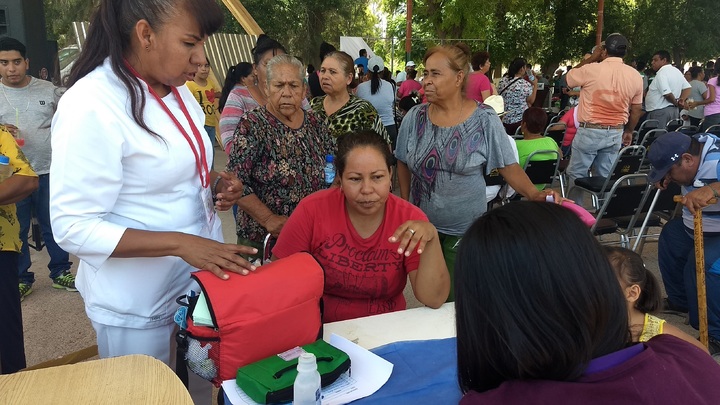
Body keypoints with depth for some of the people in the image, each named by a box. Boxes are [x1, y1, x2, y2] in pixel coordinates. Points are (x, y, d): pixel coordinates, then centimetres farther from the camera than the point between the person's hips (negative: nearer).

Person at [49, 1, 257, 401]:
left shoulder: (176, 89, 1)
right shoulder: (92, 106, -24)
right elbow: (73, 227, -23)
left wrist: (215, 183, -4)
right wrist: (180, 243, -30)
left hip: (200, 274, 7)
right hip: (137, 302, -7)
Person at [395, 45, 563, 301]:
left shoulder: (485, 119, -10)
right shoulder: (415, 117, -3)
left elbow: (508, 166, -9)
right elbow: (403, 164, 7)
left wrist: (534, 194, -24)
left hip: (466, 231, -2)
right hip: (422, 225, 3)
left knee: (458, 298, 6)